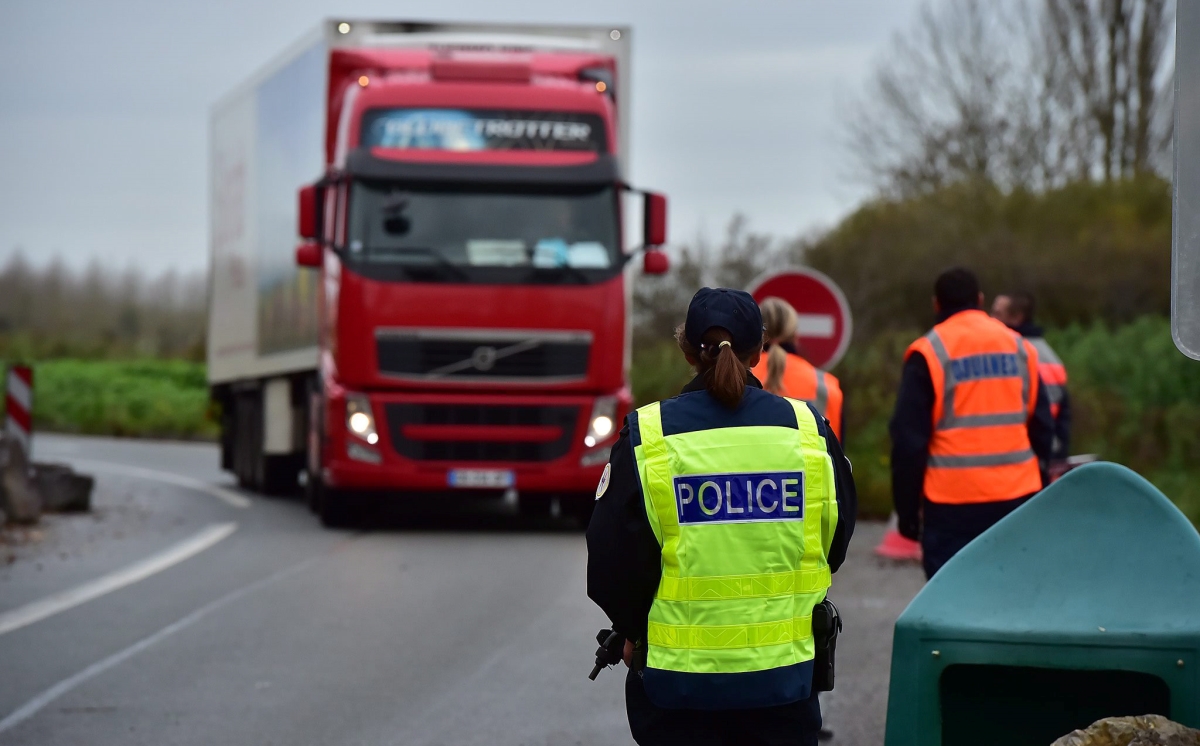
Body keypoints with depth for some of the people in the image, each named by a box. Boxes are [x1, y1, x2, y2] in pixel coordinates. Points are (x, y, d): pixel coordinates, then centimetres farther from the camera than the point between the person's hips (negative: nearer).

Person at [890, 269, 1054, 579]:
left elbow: (909, 439, -5)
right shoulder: (1019, 347, 9)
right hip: (1016, 499, 4)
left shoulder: (928, 354, -4)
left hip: (952, 506, -4)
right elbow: (1042, 427, 12)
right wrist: (1038, 491, 19)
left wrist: (907, 508, 2)